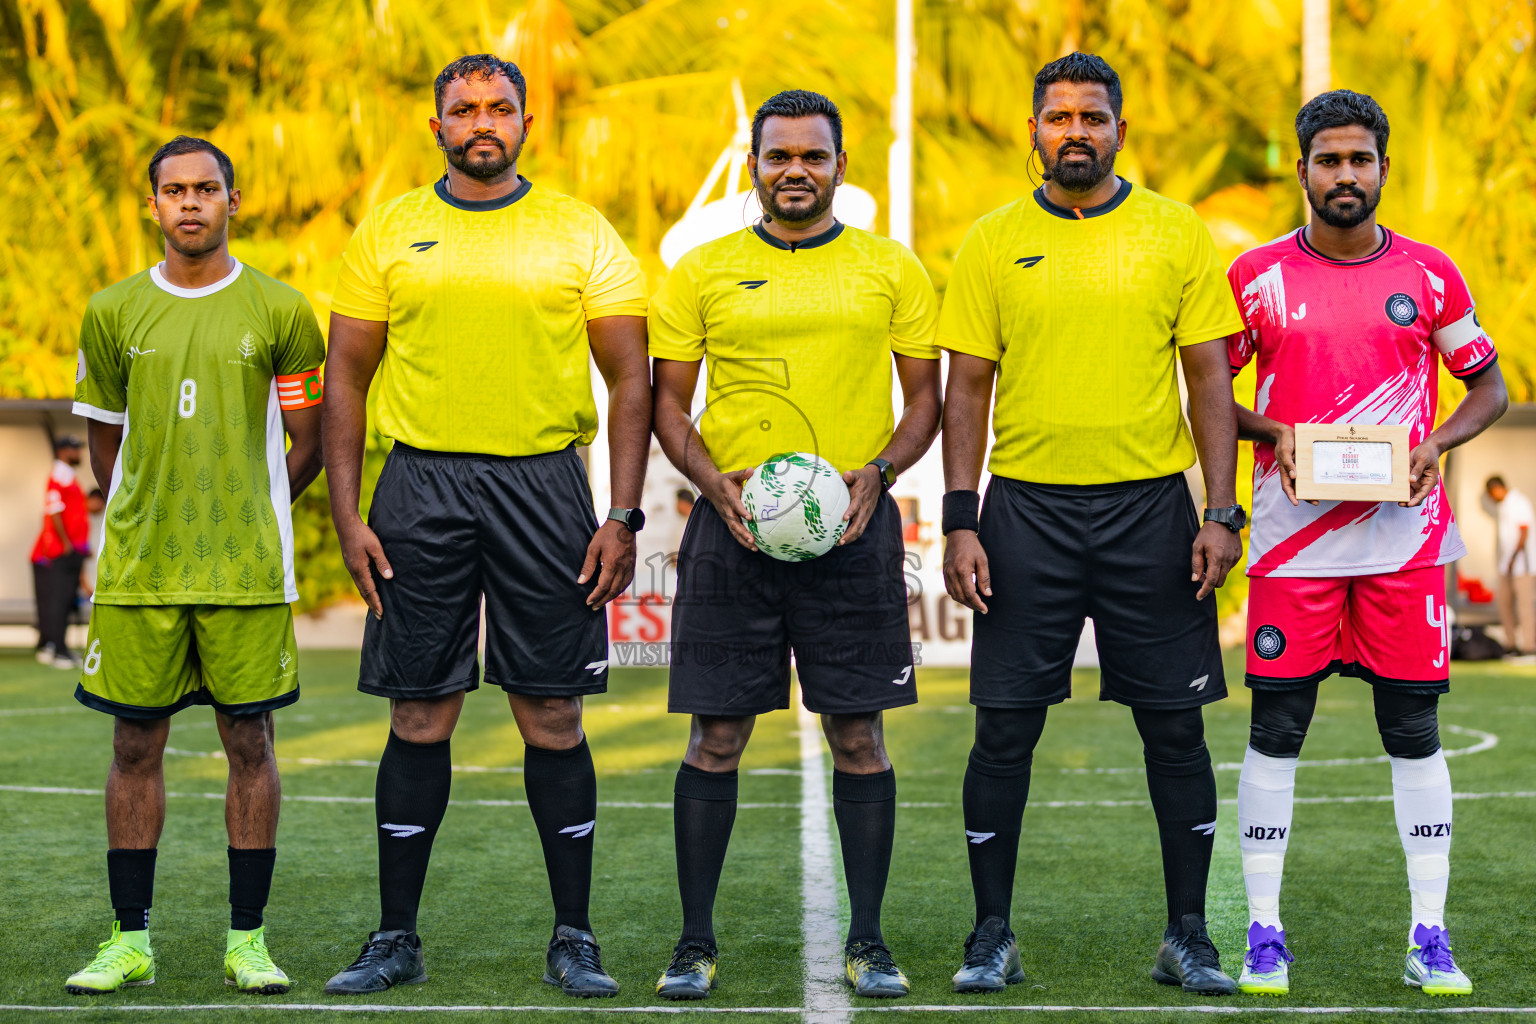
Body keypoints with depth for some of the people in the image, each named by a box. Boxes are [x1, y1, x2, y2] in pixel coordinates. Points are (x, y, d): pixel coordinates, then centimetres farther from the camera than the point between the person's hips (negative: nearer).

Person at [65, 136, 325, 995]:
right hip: (137, 569, 2)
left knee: (250, 744, 1)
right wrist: (152, 521, 12)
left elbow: (306, 448, 8)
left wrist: (239, 513, 9)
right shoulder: (113, 313, 7)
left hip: (247, 570, -1)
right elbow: (106, 449, 15)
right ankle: (131, 940, 12)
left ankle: (248, 940, 10)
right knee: (136, 747, 3)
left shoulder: (280, 311, 2)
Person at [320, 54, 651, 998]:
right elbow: (348, 377, 8)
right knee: (420, 717, 3)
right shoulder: (387, 232, 7)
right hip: (421, 486, 1)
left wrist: (623, 515, -5)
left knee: (553, 717, 1)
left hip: (544, 484, -1)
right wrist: (347, 513, -1)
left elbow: (631, 379, 4)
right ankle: (397, 938, 13)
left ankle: (574, 939, 11)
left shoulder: (581, 234, 4)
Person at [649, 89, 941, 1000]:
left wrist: (878, 473, -9)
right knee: (716, 735, 1)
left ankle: (869, 941, 12)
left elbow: (926, 397, 9)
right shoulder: (701, 271, 7)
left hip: (853, 525, 0)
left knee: (859, 734, 2)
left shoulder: (892, 270, 7)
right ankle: (697, 942, 10)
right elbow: (669, 400, 8)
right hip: (732, 525, 0)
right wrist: (715, 481, -9)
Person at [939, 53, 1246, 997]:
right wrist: (960, 522, -3)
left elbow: (1210, 377, 4)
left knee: (1176, 725, 3)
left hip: (1150, 506, 0)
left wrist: (1221, 512, -4)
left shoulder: (1178, 234, 4)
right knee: (1006, 728, 1)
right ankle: (994, 936, 13)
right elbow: (968, 388, 5)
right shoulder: (993, 242, 5)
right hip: (1027, 505, 0)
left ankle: (1188, 936, 15)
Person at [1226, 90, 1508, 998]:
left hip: (1405, 532, 1)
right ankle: (1264, 933, 11)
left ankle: (1431, 937, 11)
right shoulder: (1259, 275, 3)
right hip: (1293, 532, -1)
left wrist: (1437, 444, -7)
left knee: (1414, 732, 3)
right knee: (1276, 729, 1)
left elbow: (1489, 386, 12)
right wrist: (1269, 431, -9)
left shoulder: (1430, 274, 5)